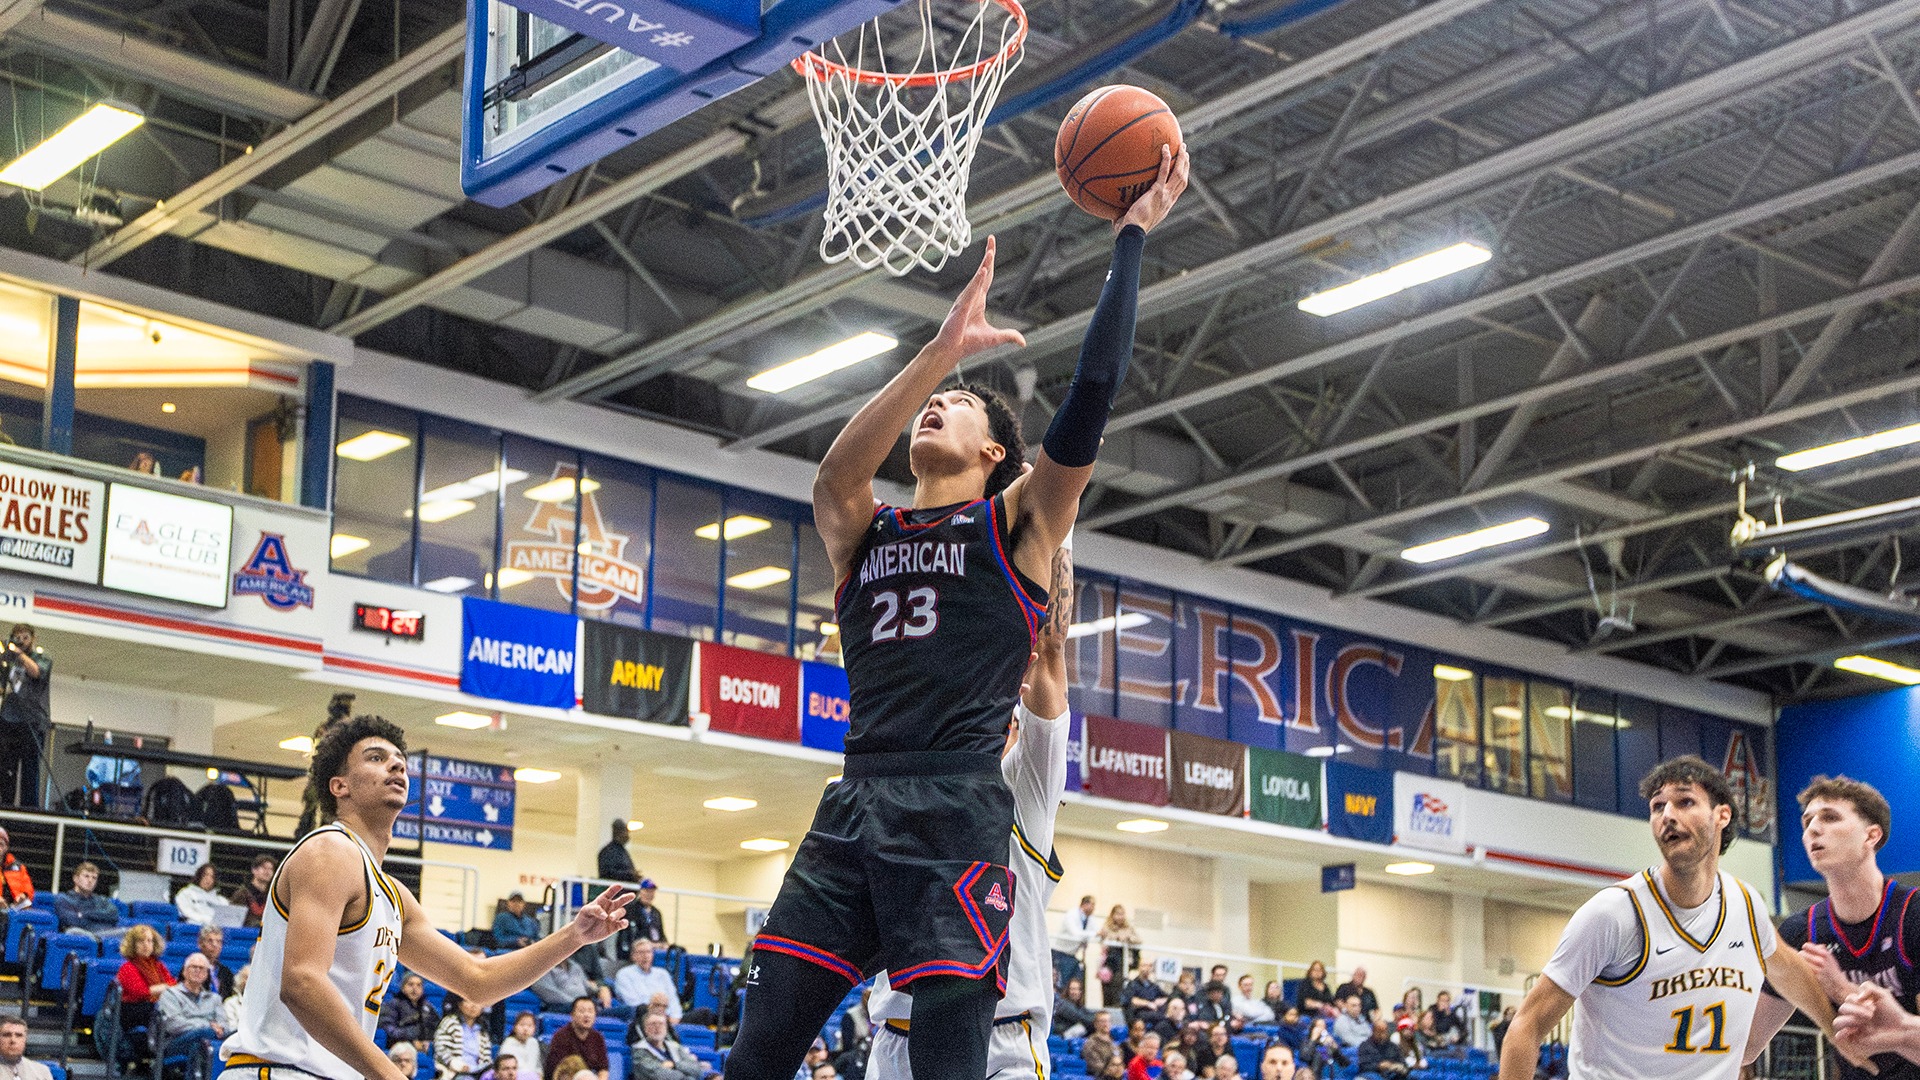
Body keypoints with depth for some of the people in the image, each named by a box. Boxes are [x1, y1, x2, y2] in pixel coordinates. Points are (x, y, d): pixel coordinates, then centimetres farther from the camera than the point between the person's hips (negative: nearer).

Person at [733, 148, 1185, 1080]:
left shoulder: (1016, 521, 11)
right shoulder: (860, 536, 21)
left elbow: (1092, 393, -2)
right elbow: (836, 473, -3)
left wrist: (1131, 237, 0)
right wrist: (941, 348, -9)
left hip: (955, 808, -4)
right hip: (854, 804, 4)